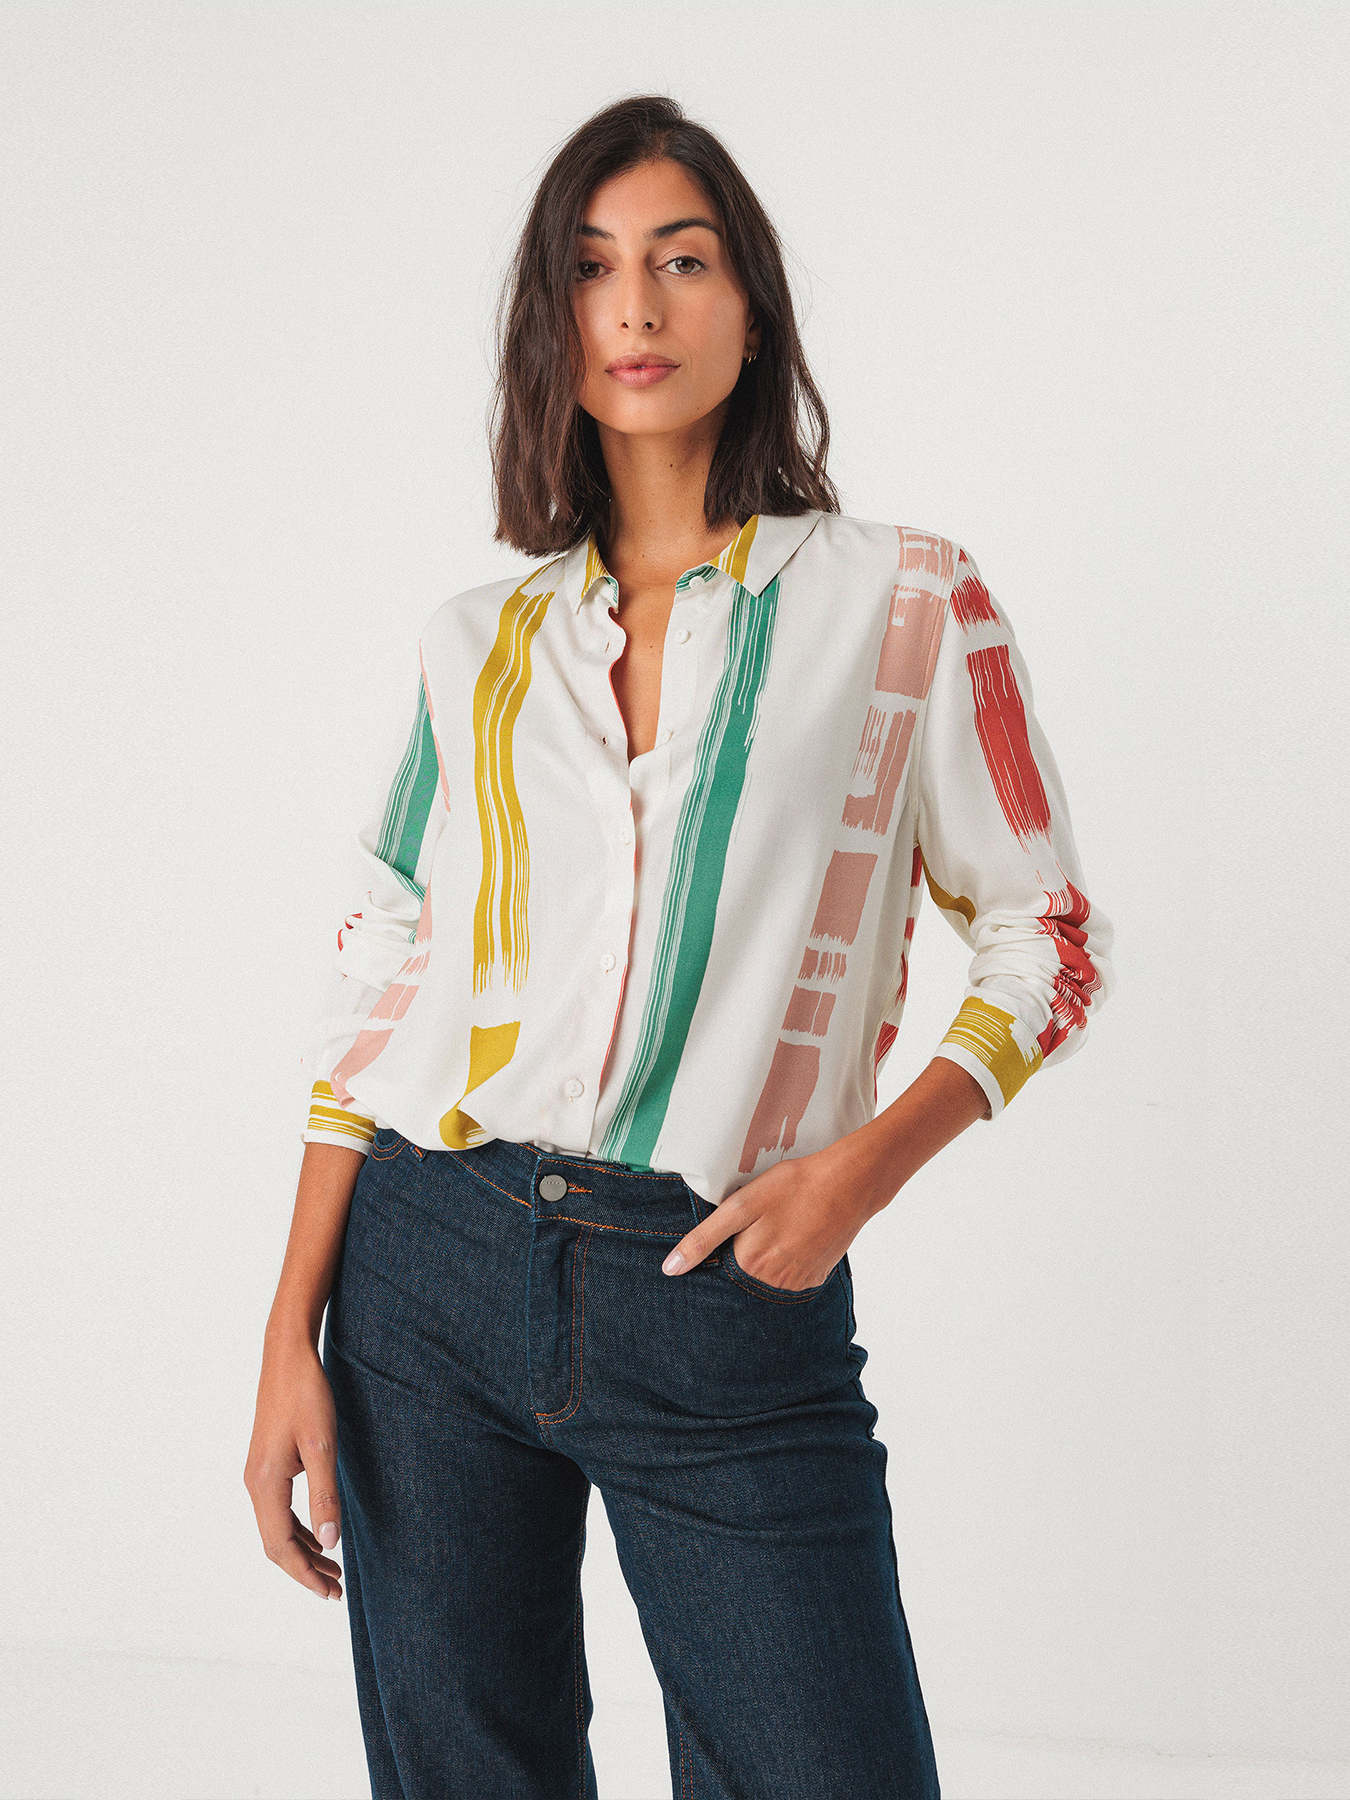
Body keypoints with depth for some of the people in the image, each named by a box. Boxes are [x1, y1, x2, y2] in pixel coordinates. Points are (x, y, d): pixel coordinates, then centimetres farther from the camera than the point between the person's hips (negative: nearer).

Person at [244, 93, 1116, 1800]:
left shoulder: (906, 602, 2)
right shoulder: (480, 645, 9)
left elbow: (1050, 945, 4)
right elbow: (378, 985, 9)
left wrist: (864, 1164, -12)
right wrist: (292, 1338, 2)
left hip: (732, 1306, -2)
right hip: (437, 1272, 3)